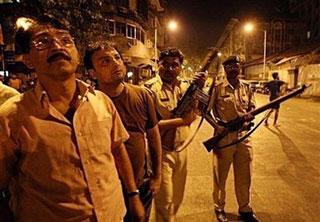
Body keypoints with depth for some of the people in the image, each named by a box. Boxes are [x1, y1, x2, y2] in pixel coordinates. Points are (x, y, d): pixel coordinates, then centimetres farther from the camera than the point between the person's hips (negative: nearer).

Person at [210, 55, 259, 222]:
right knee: (220, 176, 11)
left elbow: (252, 108, 14)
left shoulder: (246, 88, 7)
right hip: (223, 138, -4)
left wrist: (250, 115, -9)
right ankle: (219, 208, 32)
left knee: (244, 177, 16)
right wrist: (218, 124, -18)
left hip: (243, 137, 4)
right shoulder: (217, 88, -7)